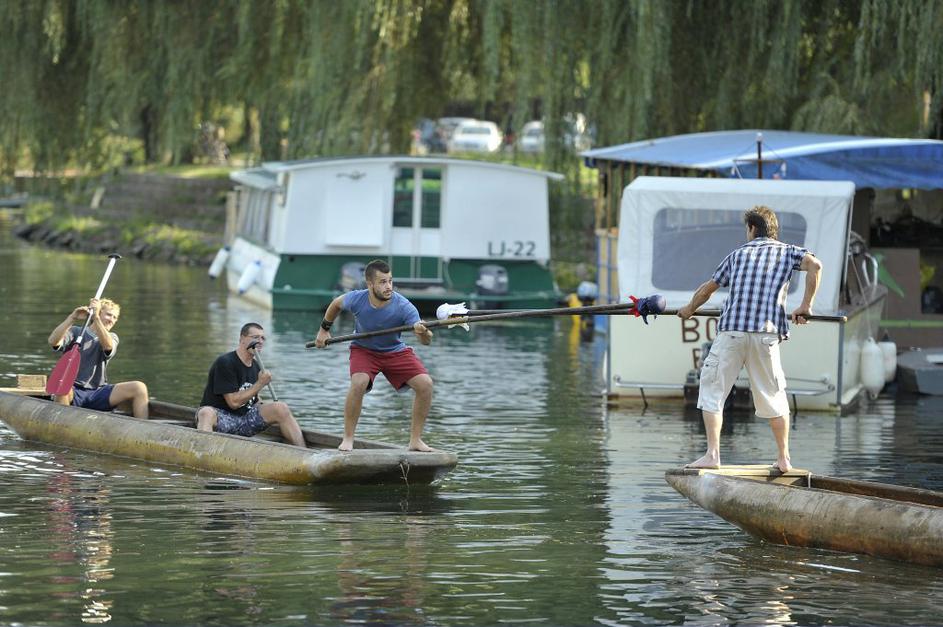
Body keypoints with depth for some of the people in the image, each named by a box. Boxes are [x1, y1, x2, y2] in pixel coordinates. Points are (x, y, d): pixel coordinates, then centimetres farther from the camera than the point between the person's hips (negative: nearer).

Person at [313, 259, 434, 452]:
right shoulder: (356, 300, -23)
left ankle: (415, 440, -3)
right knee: (359, 382, -31)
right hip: (363, 350, -1)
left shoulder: (403, 307, -28)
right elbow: (336, 303, 3)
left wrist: (423, 333, -60)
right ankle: (348, 439, -16)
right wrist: (324, 329, 11)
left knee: (425, 384, -18)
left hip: (395, 351, 1)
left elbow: (426, 341, -37)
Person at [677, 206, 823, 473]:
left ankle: (712, 454, -6)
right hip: (766, 331, 0)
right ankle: (784, 458, 11)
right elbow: (814, 265, -4)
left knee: (712, 388, 5)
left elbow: (708, 287, 26)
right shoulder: (787, 252, 16)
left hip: (731, 329, 0)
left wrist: (689, 309, 44)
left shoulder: (738, 254, 19)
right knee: (773, 395, 11)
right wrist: (806, 306, 1)